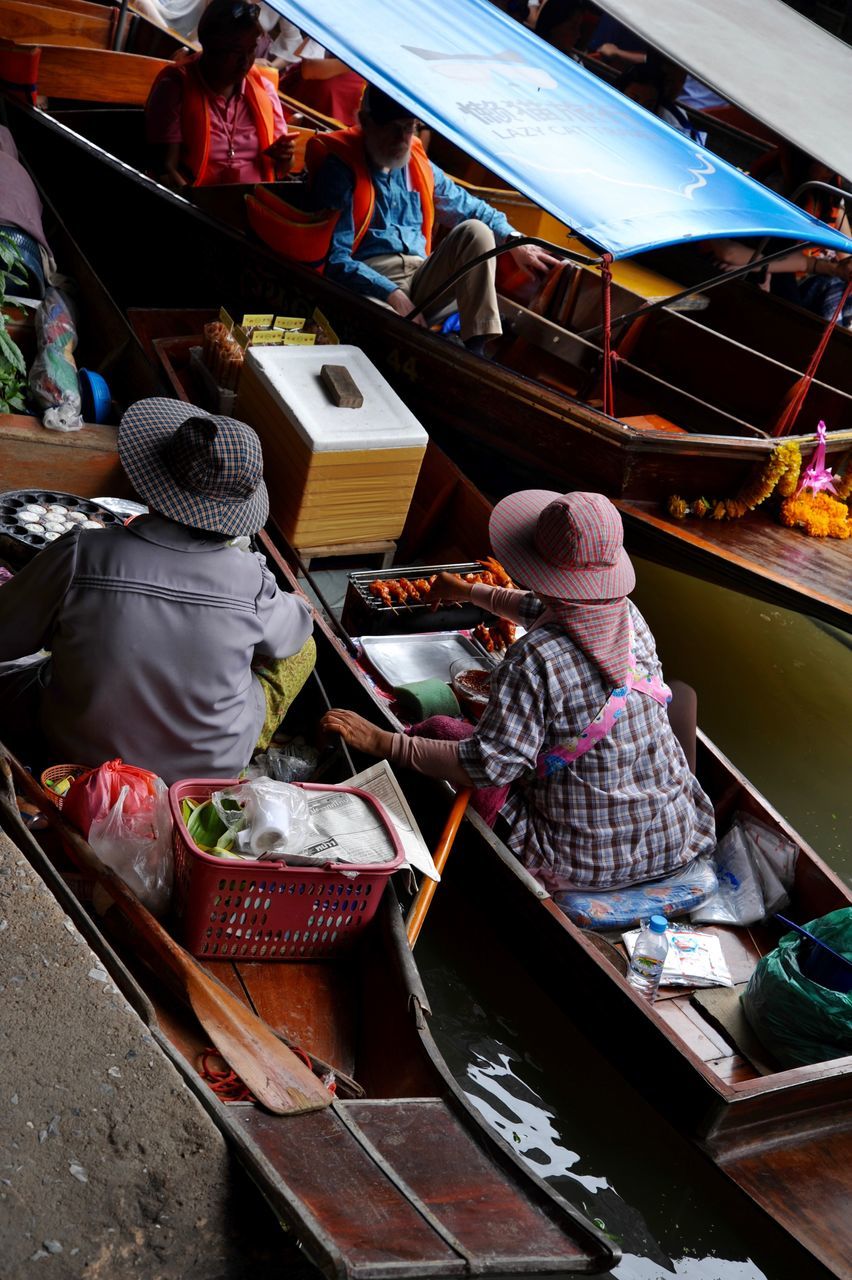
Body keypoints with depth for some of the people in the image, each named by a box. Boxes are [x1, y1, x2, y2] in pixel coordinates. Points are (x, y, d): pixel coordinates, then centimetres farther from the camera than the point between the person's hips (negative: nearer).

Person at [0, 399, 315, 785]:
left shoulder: (80, 555, -26)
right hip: (214, 767, 0)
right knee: (301, 650, 20)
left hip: (81, 757, 0)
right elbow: (293, 633, 1)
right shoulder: (251, 579, -22)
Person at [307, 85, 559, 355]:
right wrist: (392, 294, -23)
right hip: (371, 287, -7)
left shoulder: (419, 165, 15)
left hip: (421, 278, 7)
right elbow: (334, 259, -13)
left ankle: (480, 349, -22)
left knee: (475, 230, -14)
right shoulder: (341, 170, -4)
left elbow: (468, 206, 29)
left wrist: (515, 242, 13)